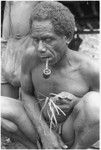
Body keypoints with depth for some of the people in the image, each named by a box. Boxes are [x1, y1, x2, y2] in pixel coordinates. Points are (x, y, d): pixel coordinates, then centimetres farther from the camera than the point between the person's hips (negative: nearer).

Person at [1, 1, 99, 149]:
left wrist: (76, 102, -30)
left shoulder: (90, 69, -25)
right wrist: (44, 133, -16)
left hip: (71, 131, -2)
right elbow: (27, 94, -4)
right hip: (40, 125, 3)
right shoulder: (30, 56, -18)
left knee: (93, 100, -33)